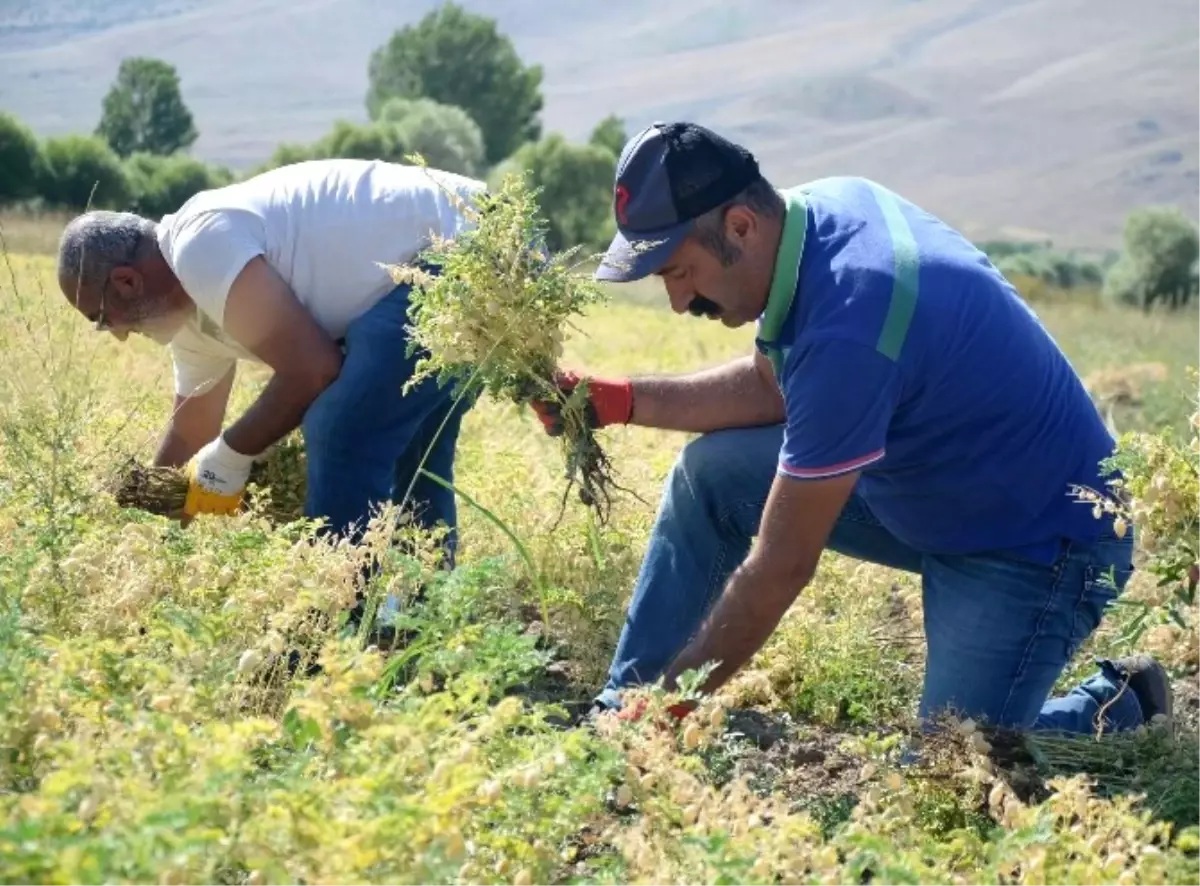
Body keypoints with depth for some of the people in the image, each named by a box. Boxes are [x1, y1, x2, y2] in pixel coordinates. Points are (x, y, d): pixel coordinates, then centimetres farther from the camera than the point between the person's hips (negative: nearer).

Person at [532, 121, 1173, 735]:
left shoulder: (848, 323, -34)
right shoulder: (821, 206, -8)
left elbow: (781, 568, -27)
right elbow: (771, 384, 10)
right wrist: (619, 401, -2)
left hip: (1037, 545, -9)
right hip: (938, 478, 9)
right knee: (712, 469, 0)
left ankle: (1118, 705, 14)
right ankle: (615, 712, 5)